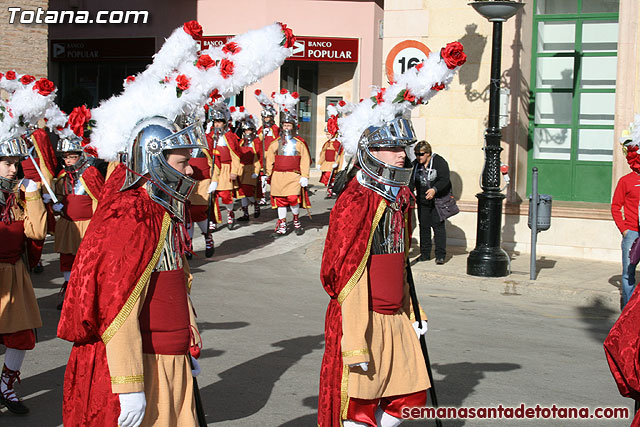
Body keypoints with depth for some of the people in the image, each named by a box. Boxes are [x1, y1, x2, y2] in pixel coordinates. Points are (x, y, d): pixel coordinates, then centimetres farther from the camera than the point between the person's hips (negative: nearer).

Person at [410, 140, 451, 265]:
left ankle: (440, 255, -3)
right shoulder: (415, 164, 5)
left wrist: (434, 189, -33)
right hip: (423, 201, 5)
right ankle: (425, 254, 15)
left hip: (438, 200, -5)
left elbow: (444, 180, -18)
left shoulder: (439, 162, -11)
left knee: (438, 225, -7)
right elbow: (412, 180, 6)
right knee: (424, 226, 7)